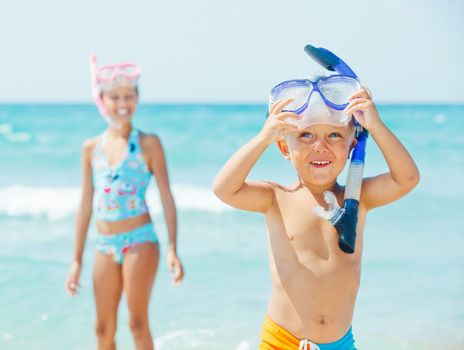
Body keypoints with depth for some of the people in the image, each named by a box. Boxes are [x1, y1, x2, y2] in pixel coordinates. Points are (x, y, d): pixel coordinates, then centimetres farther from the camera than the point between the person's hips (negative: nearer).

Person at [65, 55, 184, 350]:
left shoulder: (148, 144, -2)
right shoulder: (91, 148, 8)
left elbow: (167, 198, -4)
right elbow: (86, 206, 12)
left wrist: (173, 250, -13)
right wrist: (77, 260, 11)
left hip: (140, 240, -4)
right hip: (106, 246, 4)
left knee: (138, 322, -9)